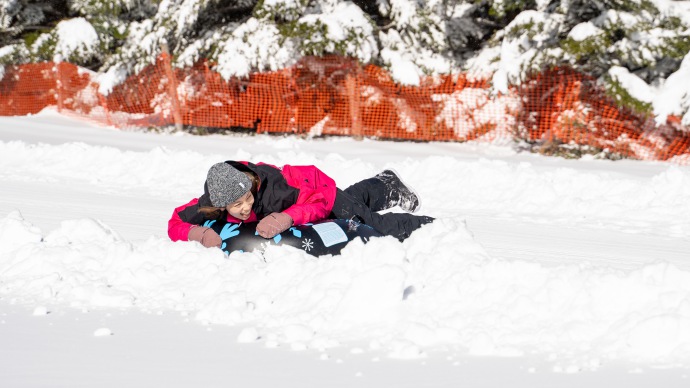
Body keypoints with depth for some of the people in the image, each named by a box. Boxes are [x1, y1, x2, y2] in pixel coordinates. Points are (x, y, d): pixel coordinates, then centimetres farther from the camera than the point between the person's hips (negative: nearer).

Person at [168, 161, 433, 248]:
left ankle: (427, 227, 33)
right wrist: (199, 233, -50)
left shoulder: (272, 185, -47)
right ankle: (384, 185, 67)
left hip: (317, 188, -6)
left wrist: (287, 218, -63)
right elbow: (176, 223, -28)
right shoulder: (211, 203, -37)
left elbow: (321, 198, -47)